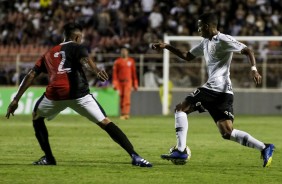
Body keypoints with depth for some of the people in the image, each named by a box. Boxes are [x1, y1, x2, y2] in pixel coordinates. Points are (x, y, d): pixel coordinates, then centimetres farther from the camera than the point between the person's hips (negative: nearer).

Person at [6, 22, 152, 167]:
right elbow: (85, 60, -8)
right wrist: (96, 71, -28)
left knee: (36, 117, 32)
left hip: (54, 94, 3)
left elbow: (30, 76, 22)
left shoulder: (48, 54, 30)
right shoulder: (76, 47, 17)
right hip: (78, 93, -3)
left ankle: (48, 158, 25)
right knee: (105, 123, -3)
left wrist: (16, 100, 22)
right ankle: (134, 156, -15)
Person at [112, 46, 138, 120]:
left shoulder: (131, 61, 11)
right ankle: (122, 114, 8)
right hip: (120, 82, 1)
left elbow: (134, 73, 14)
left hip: (128, 81, -1)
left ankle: (126, 113, -22)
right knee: (121, 97, 1)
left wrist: (135, 84, 11)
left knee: (127, 96, -14)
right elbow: (114, 73, 7)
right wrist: (114, 83, -1)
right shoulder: (117, 61, 8)